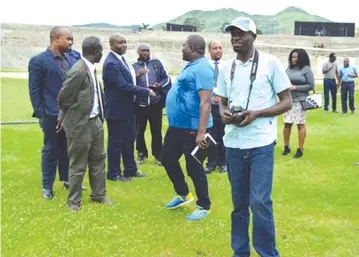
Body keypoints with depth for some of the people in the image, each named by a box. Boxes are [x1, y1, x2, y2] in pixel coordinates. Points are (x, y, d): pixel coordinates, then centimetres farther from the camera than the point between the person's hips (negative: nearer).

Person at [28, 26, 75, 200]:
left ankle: (67, 180, 30)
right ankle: (47, 186, 16)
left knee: (68, 149, 15)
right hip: (52, 114, -5)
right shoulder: (38, 61, -8)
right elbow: (34, 90, -8)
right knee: (50, 150, 4)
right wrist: (40, 114, -12)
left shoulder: (70, 60, 9)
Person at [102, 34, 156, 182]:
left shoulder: (121, 59, 12)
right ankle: (113, 173, 15)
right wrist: (146, 92, -22)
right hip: (117, 109, -10)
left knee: (129, 140, 17)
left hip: (127, 107, 10)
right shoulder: (111, 63, -21)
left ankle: (130, 170, 29)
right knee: (116, 142, 2)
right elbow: (123, 85, -26)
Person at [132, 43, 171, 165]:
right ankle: (141, 153, 24)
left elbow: (166, 78, 8)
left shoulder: (157, 63, 9)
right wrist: (137, 75, -19)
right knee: (139, 130, 7)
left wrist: (159, 85, -10)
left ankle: (158, 154, 18)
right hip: (140, 104, 0)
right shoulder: (133, 67, 6)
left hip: (155, 103, 0)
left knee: (156, 131, 5)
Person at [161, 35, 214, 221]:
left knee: (194, 168, 1)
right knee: (168, 159, 19)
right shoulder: (191, 67, 13)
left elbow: (205, 102, -26)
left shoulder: (202, 69, -19)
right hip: (176, 126, 10)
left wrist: (201, 132, -31)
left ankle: (204, 207, 19)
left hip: (192, 129, -10)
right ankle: (183, 195, 37)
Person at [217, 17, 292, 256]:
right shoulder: (227, 68, 9)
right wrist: (224, 112, -7)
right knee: (239, 202, 13)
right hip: (233, 143, 5)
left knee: (260, 202, -6)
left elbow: (287, 102, -4)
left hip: (261, 143, -4)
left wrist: (257, 114, -17)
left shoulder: (270, 63, -5)